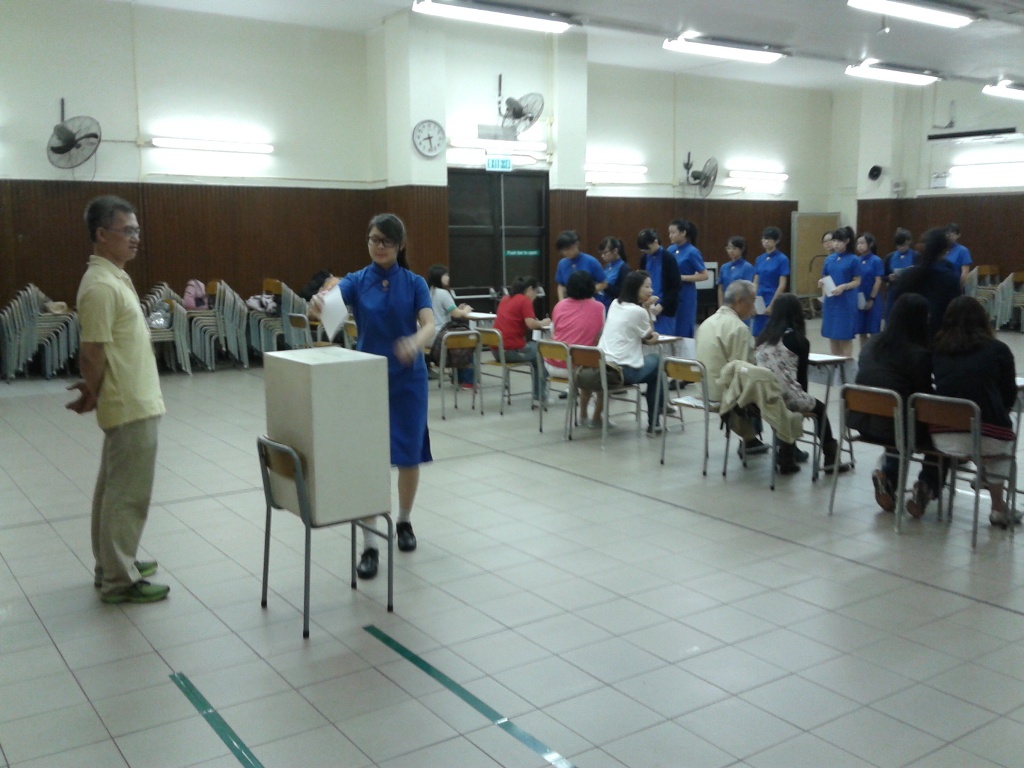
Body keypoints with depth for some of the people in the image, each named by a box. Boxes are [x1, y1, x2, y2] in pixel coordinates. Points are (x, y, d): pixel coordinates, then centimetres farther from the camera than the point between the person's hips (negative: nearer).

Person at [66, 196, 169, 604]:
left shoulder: (115, 277, 13)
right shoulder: (101, 285, -20)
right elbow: (93, 351, -19)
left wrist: (93, 390, 18)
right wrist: (91, 396, -6)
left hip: (132, 400, 10)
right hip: (130, 404, -10)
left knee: (115, 487, 18)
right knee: (128, 492, -2)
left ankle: (113, 563, 30)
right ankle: (119, 580, 7)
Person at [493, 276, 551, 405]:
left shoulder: (505, 298, 17)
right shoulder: (525, 300, -5)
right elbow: (530, 324, -17)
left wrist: (538, 323, 22)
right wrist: (542, 323, 4)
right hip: (513, 350, -8)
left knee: (534, 348, 29)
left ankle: (538, 395, 33)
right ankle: (539, 398, 13)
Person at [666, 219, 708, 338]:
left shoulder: (692, 252, -10)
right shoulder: (670, 250, 7)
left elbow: (704, 275, -11)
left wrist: (682, 277, -17)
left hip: (685, 296, -6)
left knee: (684, 331, 1)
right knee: (669, 330, 9)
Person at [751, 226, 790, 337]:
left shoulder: (782, 259, -8)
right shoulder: (759, 259, 10)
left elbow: (782, 285, -11)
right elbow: (755, 283, 10)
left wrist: (772, 304, -15)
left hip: (775, 302, -6)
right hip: (760, 301, 6)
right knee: (758, 335, 6)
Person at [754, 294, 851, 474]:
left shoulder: (764, 336, 11)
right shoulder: (799, 340, -1)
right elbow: (801, 375, 4)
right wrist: (804, 399, 25)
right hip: (786, 397, -5)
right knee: (819, 407, 25)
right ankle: (831, 460, 29)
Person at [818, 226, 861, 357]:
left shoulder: (853, 260, -5)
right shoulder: (829, 259, 8)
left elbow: (857, 281, -4)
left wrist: (843, 287, -21)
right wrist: (822, 282, -9)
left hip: (846, 301, -5)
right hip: (830, 300, 5)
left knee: (845, 336, -2)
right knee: (832, 335, 9)